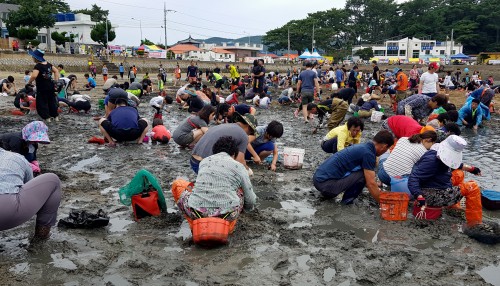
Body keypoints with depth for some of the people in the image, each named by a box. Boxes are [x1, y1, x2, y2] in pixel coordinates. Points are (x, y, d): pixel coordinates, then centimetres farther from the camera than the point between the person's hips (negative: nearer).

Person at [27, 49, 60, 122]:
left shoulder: (38, 66, -17)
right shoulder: (48, 64, 6)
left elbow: (34, 75, -31)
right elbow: (56, 71, 13)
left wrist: (29, 82, -16)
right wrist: (56, 80, 11)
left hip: (42, 88, -7)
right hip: (50, 86, 7)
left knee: (42, 103, 3)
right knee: (52, 101, 17)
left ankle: (47, 118, 2)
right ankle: (56, 116, 23)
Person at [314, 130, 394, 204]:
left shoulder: (362, 146, 17)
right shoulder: (368, 153, -12)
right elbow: (371, 184, -13)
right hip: (326, 184, -10)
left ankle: (328, 193, 18)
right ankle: (347, 201, -2)